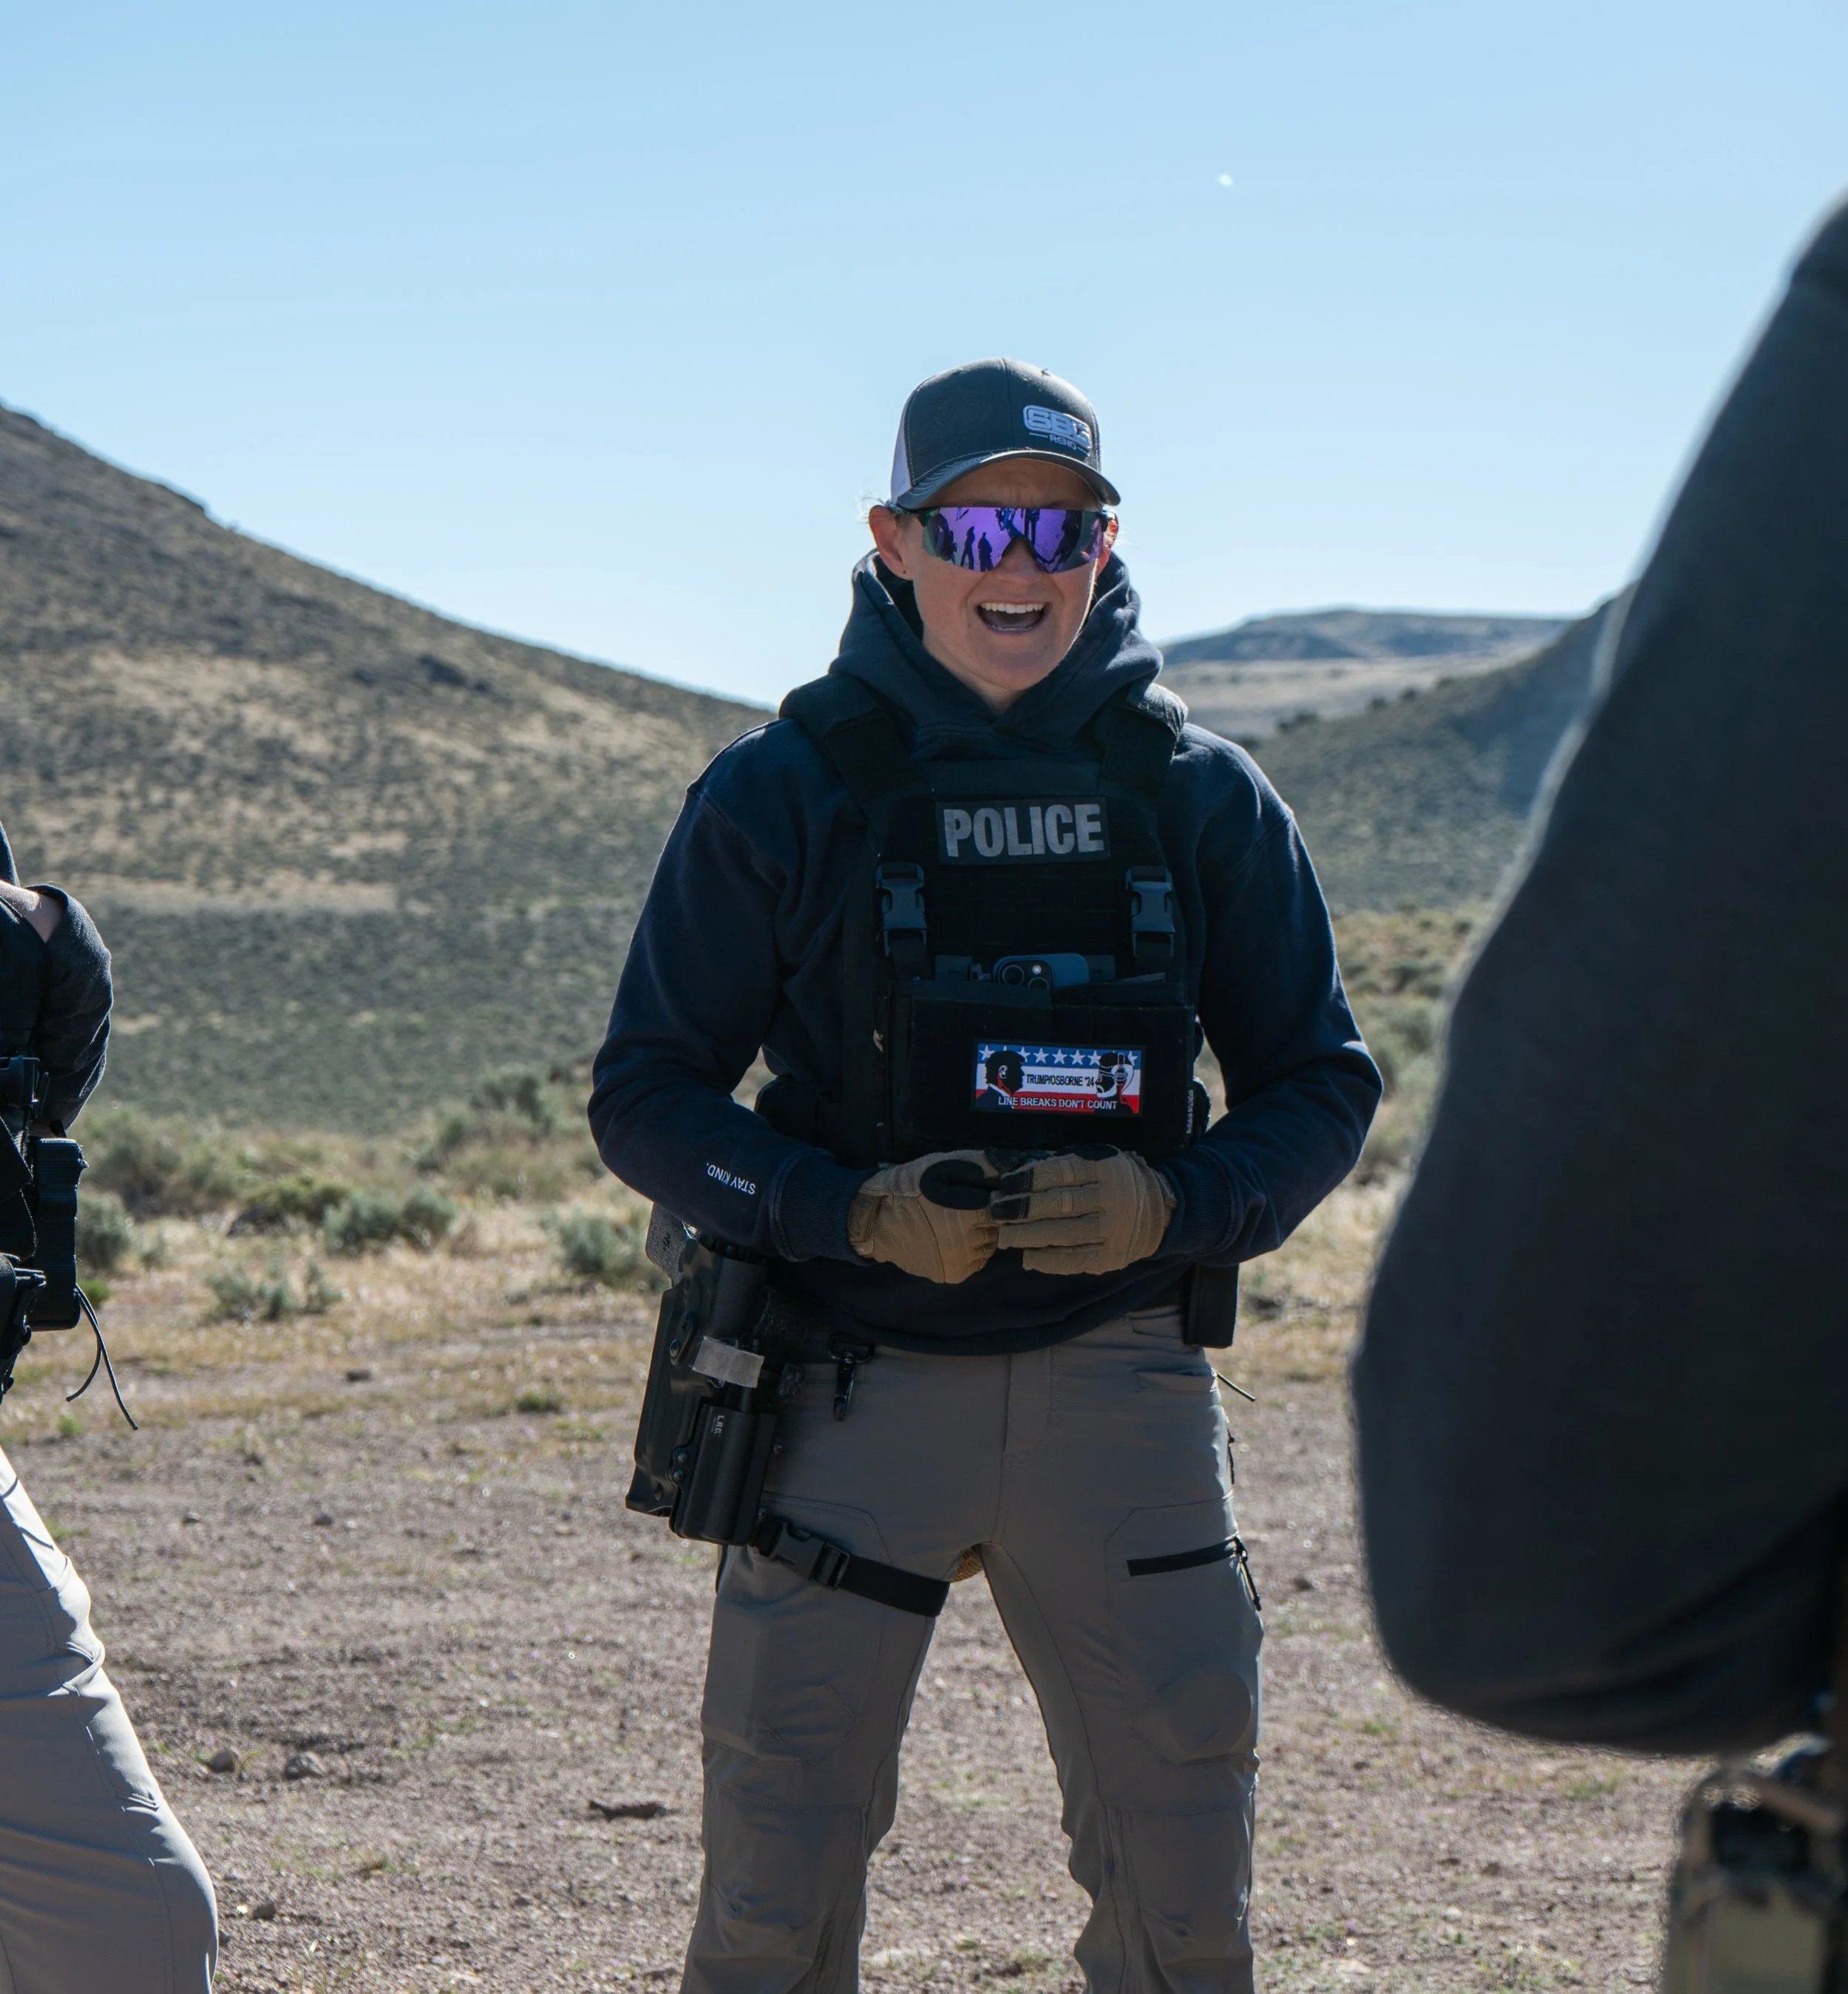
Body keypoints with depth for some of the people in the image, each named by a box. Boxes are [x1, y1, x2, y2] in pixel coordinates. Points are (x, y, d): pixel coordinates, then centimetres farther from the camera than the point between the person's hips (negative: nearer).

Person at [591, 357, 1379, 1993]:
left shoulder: (1199, 796, 4)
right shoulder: (781, 796, -1)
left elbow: (1323, 1084, 8)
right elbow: (647, 1100, 0)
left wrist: (1176, 1210, -12)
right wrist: (855, 1213, -16)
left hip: (1121, 1381, 2)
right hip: (852, 1382, -1)